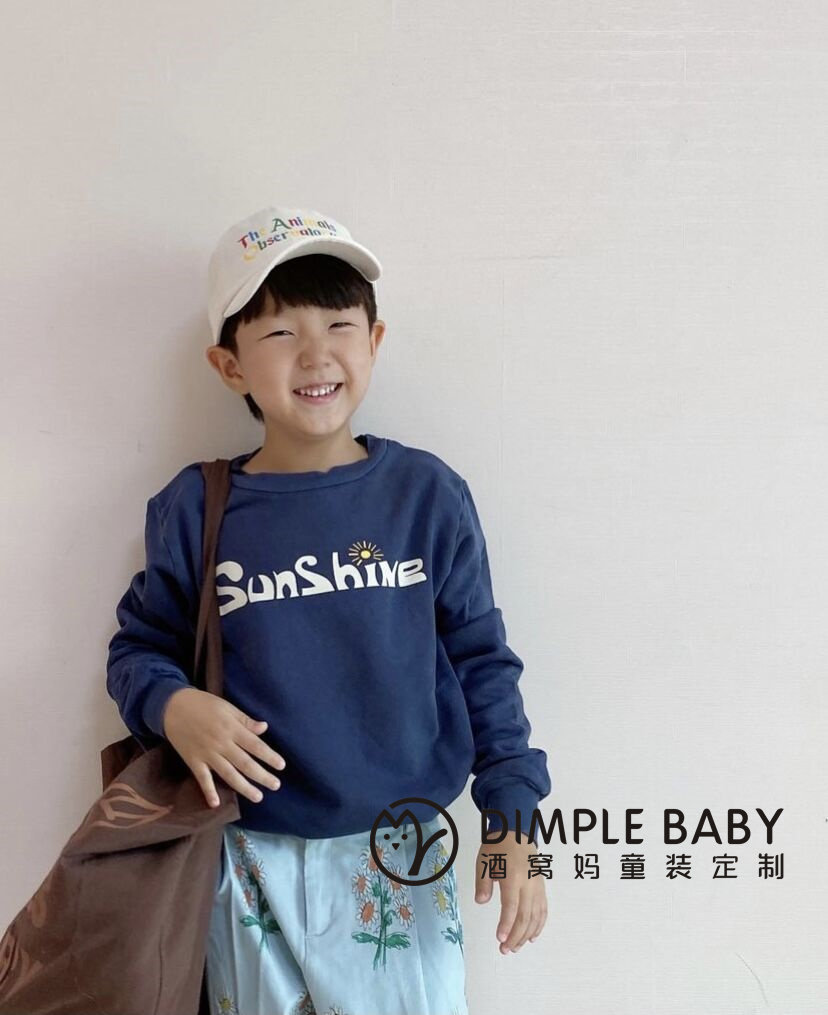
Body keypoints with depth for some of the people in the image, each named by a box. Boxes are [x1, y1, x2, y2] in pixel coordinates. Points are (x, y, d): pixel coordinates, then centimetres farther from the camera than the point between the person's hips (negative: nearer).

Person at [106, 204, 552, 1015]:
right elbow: (140, 646, 5)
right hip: (254, 858, 1)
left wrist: (513, 819, -3)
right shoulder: (194, 510, -6)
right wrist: (173, 706, -17)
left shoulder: (427, 494, -6)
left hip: (403, 852, 0)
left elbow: (479, 659, 0)